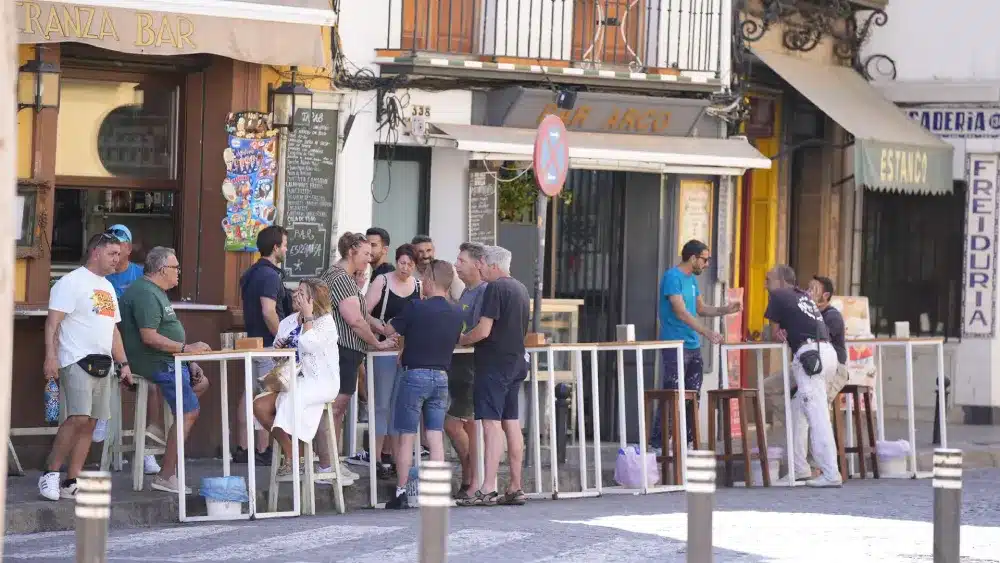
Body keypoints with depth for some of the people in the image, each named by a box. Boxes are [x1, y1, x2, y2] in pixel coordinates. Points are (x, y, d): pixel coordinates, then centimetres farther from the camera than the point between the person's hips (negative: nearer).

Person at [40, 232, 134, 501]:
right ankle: (50, 473, -10)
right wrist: (50, 357, -23)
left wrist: (123, 363, 19)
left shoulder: (108, 287, 21)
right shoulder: (72, 282, -5)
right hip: (77, 361, -8)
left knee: (90, 424, 4)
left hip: (102, 365, 8)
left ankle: (71, 483, 6)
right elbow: (53, 322, -13)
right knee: (79, 417, -19)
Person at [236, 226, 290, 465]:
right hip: (269, 345, -9)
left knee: (249, 394, 10)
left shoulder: (250, 274, 13)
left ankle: (242, 449, 13)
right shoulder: (270, 276, -17)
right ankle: (263, 452, -4)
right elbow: (269, 313, -25)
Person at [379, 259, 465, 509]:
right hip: (441, 376, 4)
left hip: (415, 375, -4)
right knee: (436, 437, 5)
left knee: (406, 437, 3)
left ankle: (401, 493, 5)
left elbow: (389, 330, -5)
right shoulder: (457, 313, 3)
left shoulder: (416, 308, -13)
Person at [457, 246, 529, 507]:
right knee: (512, 424, 11)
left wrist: (459, 340, -3)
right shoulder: (520, 288, 15)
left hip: (494, 363, -9)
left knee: (491, 424, -12)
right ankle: (515, 488, 14)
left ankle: (487, 489, -18)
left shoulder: (495, 288, -13)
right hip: (516, 361, 9)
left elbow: (484, 330, -20)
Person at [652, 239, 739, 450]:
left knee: (692, 397, 8)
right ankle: (657, 442, -6)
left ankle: (686, 440, 13)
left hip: (693, 346, 9)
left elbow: (700, 309, 22)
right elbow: (681, 313, -20)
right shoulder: (672, 277, -13)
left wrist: (724, 310, 6)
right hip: (675, 345, -9)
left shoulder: (692, 279, 16)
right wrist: (707, 332, -26)